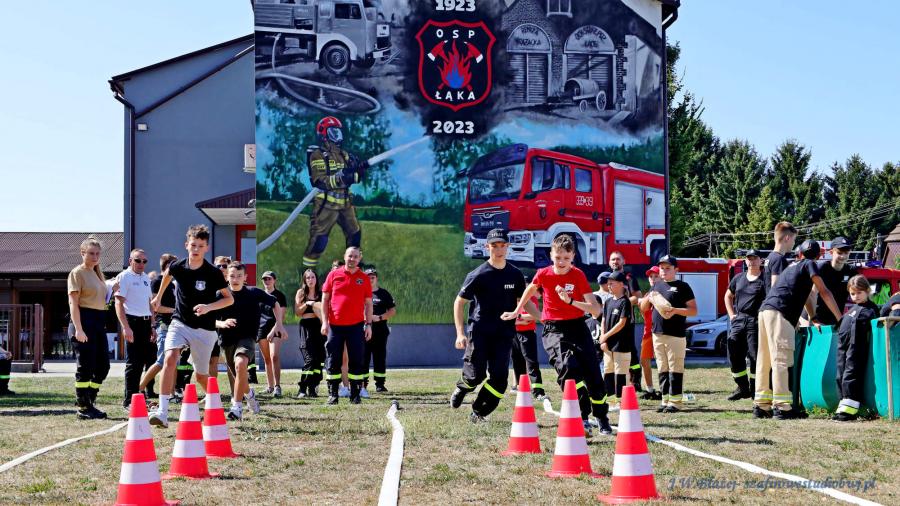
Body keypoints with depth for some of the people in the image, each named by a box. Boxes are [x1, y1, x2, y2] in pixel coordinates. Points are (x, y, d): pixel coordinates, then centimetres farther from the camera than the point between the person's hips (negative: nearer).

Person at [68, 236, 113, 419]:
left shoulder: (97, 274, 20)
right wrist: (78, 329, -20)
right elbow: (73, 303, -13)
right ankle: (83, 408, 1)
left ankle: (89, 402, 19)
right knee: (85, 366, -6)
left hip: (99, 321, 8)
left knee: (103, 365, 8)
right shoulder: (77, 273, -5)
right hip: (85, 320, -8)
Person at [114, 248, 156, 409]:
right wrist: (126, 328, -19)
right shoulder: (124, 277, -5)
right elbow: (119, 303, -12)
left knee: (150, 360, 6)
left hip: (146, 322, 7)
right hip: (132, 322, -7)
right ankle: (129, 401, 2)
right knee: (133, 364, -5)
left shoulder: (146, 278, 17)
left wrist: (153, 326, 15)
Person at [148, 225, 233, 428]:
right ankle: (163, 412, -28)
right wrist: (159, 296, 31)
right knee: (169, 359, -24)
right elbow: (167, 274, 21)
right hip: (180, 323, 1)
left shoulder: (213, 273, -13)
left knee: (201, 376, 7)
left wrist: (209, 307, -22)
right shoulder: (177, 266, -5)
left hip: (204, 329, -1)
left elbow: (229, 299, -6)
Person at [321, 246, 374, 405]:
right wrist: (324, 322, -2)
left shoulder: (364, 279, 6)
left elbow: (368, 303, 9)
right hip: (335, 325, 0)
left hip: (356, 326, 0)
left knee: (356, 361, 1)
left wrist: (369, 324, 1)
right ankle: (332, 394, 9)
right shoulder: (334, 275, 5)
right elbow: (325, 299, 6)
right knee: (333, 361, 2)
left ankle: (355, 395, 7)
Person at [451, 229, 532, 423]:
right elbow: (459, 302, 0)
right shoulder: (478, 275, -5)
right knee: (475, 375, -8)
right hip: (479, 332, -3)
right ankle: (461, 388, 28)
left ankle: (478, 413, 10)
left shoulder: (515, 275, 6)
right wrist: (460, 333, -9)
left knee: (499, 377, -8)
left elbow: (523, 299, 19)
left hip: (504, 334, 3)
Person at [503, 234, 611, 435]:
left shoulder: (578, 275, -8)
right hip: (553, 330, -1)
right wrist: (517, 311, 30)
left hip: (577, 327, 1)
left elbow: (596, 310, -15)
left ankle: (602, 418, 25)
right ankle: (581, 418, -25)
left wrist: (571, 301, -28)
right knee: (567, 367, -28)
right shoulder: (543, 274, -4)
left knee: (593, 375, -1)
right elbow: (530, 290, 22)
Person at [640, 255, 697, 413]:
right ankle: (665, 400, 15)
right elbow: (643, 308, 18)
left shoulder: (682, 287, -1)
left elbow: (694, 311, -5)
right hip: (658, 334, 6)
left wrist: (675, 310, -20)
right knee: (662, 369, 9)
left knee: (675, 369, -5)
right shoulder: (656, 286, 16)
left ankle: (675, 402, -3)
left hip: (676, 334, -6)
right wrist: (649, 298, -2)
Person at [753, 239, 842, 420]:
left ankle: (761, 405, 14)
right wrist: (840, 318, 1)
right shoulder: (809, 265, 7)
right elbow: (824, 292, 1)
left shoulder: (793, 266, 31)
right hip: (779, 313, -8)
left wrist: (814, 320, 40)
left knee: (765, 360, 10)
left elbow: (804, 295, 37)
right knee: (782, 360, -11)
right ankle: (782, 407, -16)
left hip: (765, 310, 8)